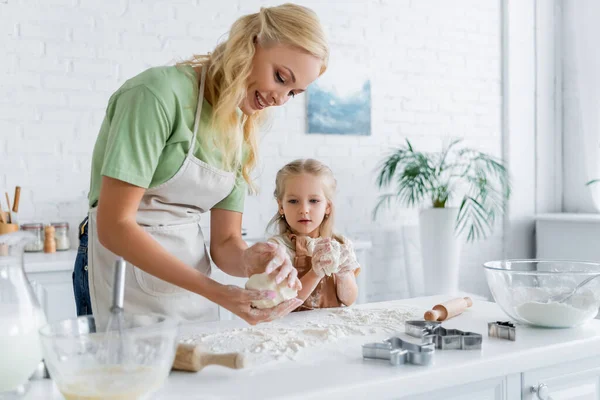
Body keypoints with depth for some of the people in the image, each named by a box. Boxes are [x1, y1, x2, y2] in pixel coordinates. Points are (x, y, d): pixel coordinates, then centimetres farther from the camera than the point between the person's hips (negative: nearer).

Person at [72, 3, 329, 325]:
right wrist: (215, 292, -29)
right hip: (123, 263, -6)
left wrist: (250, 261, -20)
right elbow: (114, 225, -23)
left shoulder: (242, 136, 4)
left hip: (190, 276, 7)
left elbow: (224, 242, 4)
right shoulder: (160, 91, -19)